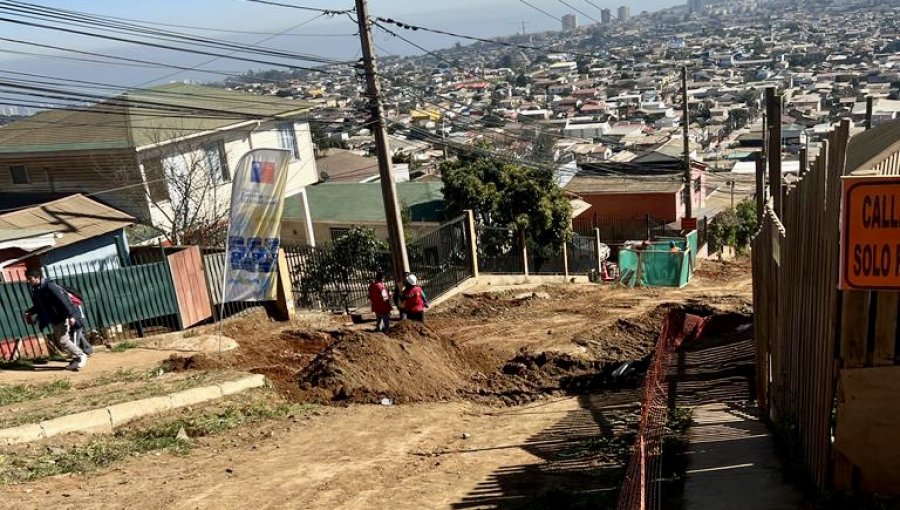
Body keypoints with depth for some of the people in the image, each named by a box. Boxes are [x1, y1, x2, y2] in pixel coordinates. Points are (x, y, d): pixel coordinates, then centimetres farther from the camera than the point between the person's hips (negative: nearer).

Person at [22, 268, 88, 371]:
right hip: (54, 320, 9)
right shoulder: (35, 290, 7)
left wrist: (70, 315, -30)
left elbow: (63, 300, -25)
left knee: (63, 340, -12)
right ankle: (76, 358, 21)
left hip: (63, 318, -9)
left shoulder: (49, 286, -20)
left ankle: (81, 356, 4)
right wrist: (29, 312, 8)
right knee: (58, 341, 10)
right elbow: (39, 305, 23)